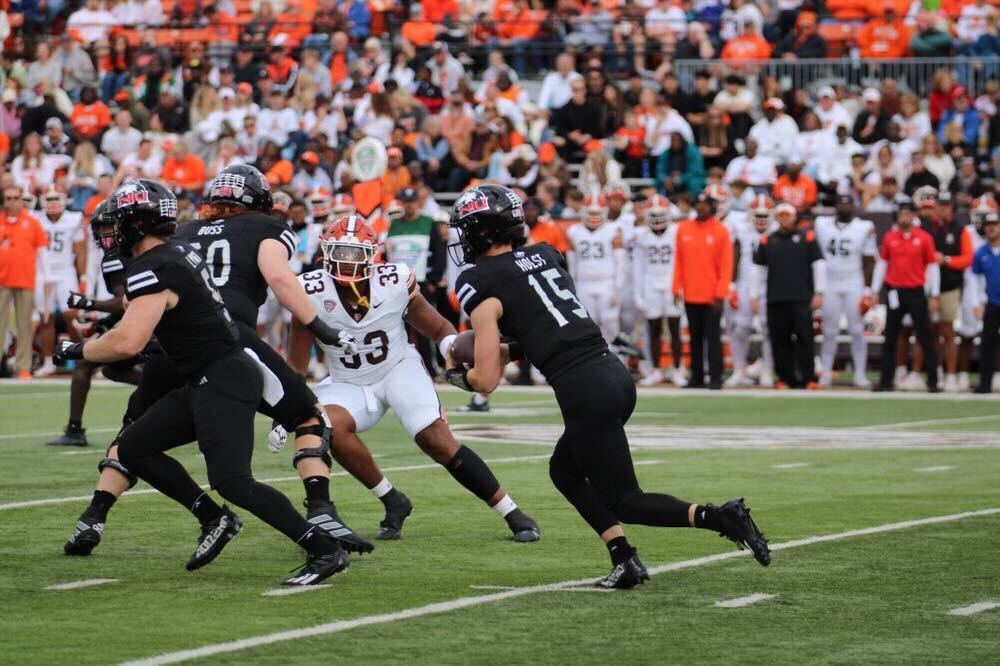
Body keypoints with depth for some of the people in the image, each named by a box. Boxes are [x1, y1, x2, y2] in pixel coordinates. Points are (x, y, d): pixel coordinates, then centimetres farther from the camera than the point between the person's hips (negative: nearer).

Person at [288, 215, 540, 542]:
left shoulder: (395, 282, -19)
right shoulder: (312, 292, -18)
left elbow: (438, 329, -6)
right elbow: (296, 365, -6)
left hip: (400, 368, -1)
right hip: (349, 384, 1)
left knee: (437, 440, -19)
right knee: (330, 426, -29)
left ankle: (512, 514, -9)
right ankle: (393, 503, -9)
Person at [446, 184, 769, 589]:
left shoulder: (480, 285, -4)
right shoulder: (544, 255, 17)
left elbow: (486, 381, -3)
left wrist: (457, 375, 17)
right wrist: (506, 352, 26)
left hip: (584, 392, -8)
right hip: (616, 374, 8)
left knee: (622, 502, 3)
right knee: (564, 470, 25)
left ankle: (717, 518, -15)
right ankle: (624, 560, 14)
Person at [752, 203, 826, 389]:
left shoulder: (807, 237, 6)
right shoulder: (767, 241, 12)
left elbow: (818, 265, 5)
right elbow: (758, 268, 15)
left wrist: (818, 293, 0)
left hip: (802, 298, -2)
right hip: (775, 300, 2)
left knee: (804, 338, -7)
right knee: (780, 340, 1)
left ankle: (808, 378, -3)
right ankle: (785, 378, 8)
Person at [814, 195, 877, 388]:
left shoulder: (864, 228, -1)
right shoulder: (822, 224, 5)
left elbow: (869, 262, 1)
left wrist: (867, 290, -4)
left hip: (854, 285, -1)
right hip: (829, 284, 1)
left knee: (857, 330, -2)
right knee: (829, 331, 2)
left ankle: (860, 375, 2)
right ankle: (825, 374, 6)